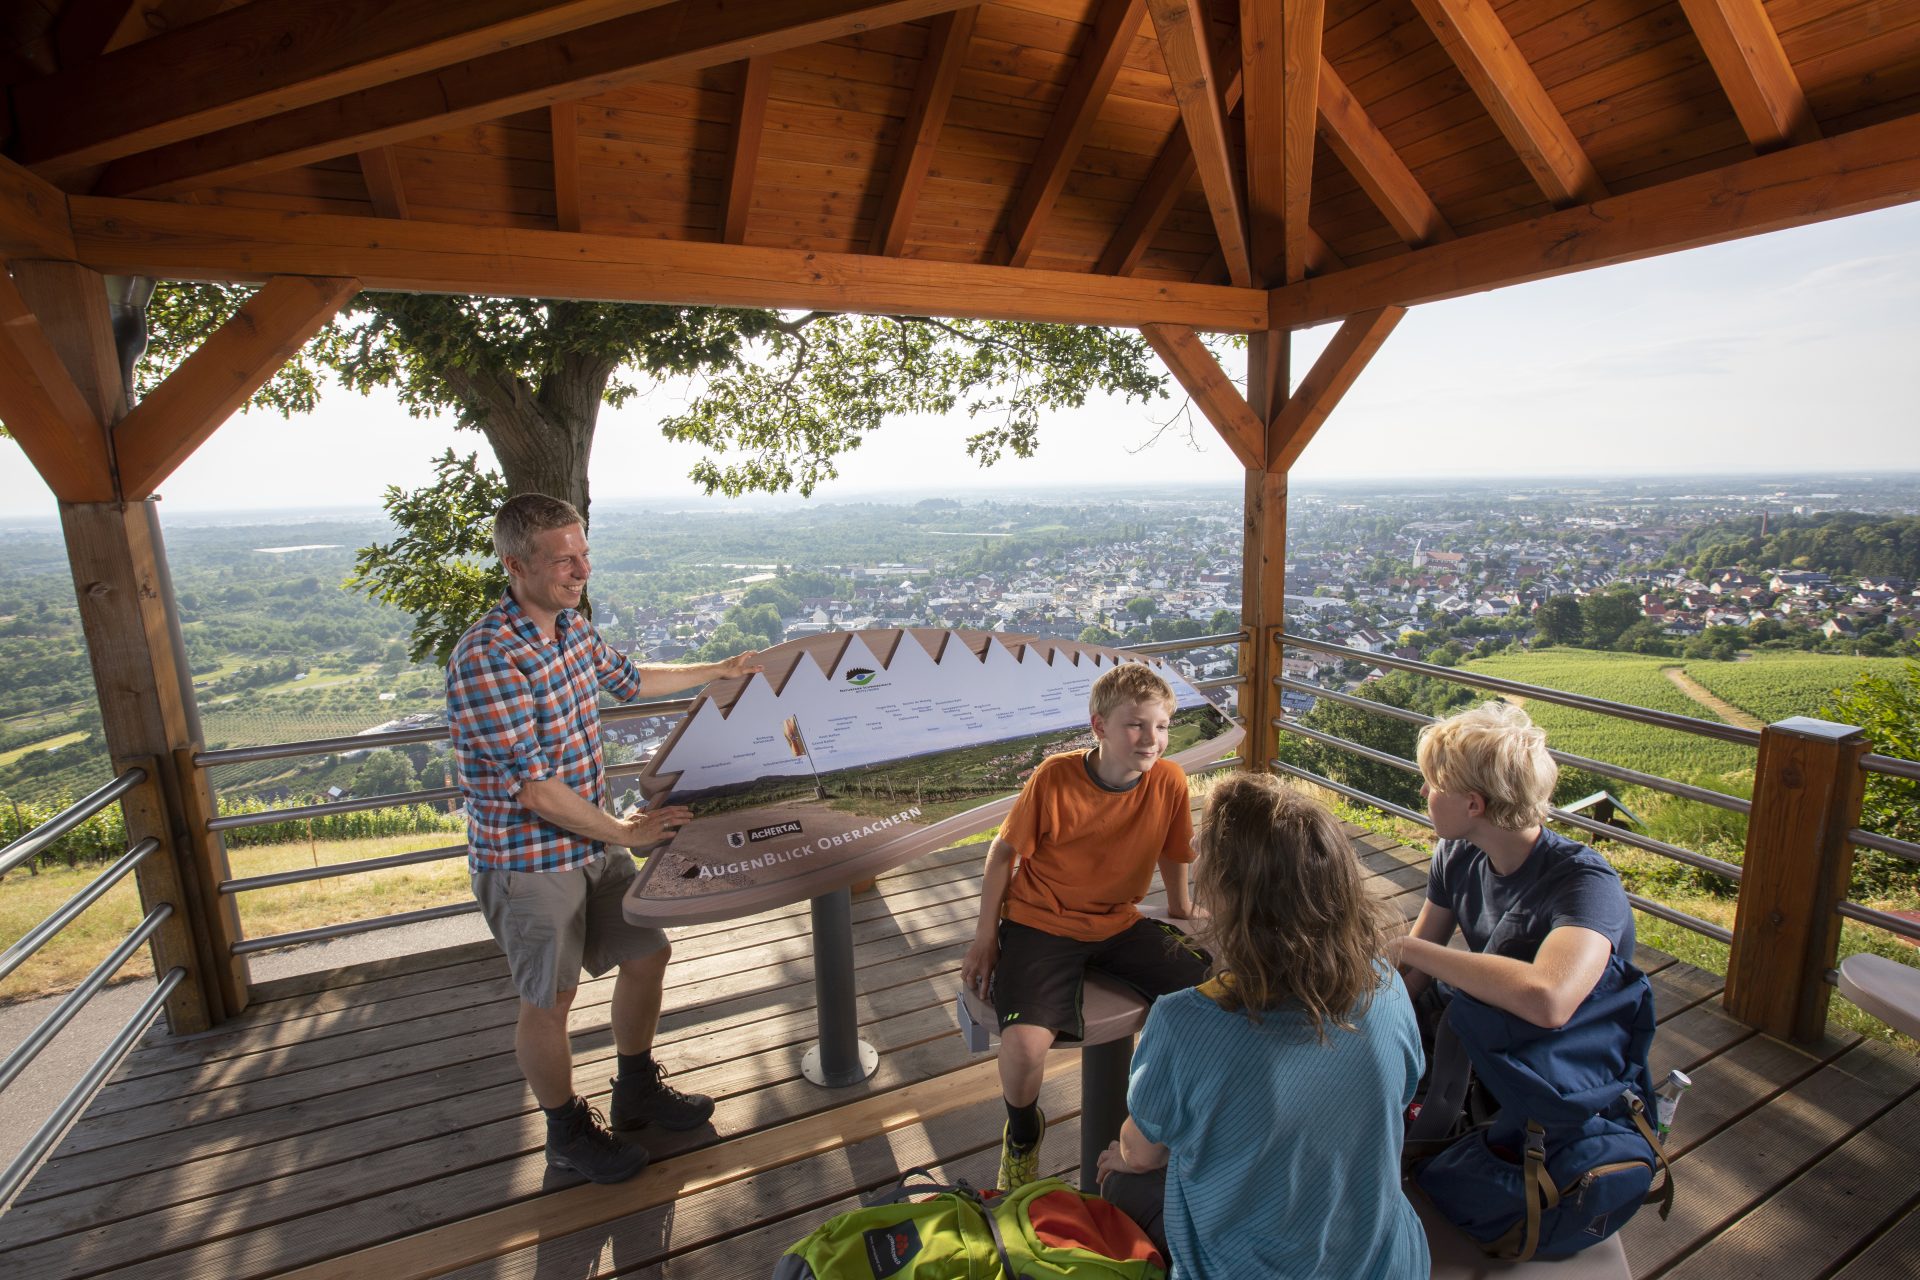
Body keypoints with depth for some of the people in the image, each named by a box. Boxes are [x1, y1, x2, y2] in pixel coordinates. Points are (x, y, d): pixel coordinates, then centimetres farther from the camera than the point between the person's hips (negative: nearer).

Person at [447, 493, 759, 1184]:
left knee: (647, 954, 16)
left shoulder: (572, 626, 0)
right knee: (549, 1001, 12)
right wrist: (624, 833, -16)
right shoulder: (485, 660, -26)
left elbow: (630, 678, 21)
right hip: (528, 861, -8)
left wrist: (718, 670, 27)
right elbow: (534, 790, -25)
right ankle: (568, 1132, 37)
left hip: (591, 842, 8)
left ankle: (638, 1091, 40)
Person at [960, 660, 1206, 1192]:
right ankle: (1022, 1131, 13)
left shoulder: (1169, 781, -12)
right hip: (1040, 924, -3)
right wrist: (984, 938, -6)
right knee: (1024, 1044, -24)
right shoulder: (1055, 777, -20)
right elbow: (1004, 852, -8)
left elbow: (1171, 854, 9)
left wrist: (1181, 911, 21)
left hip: (1119, 924, 4)